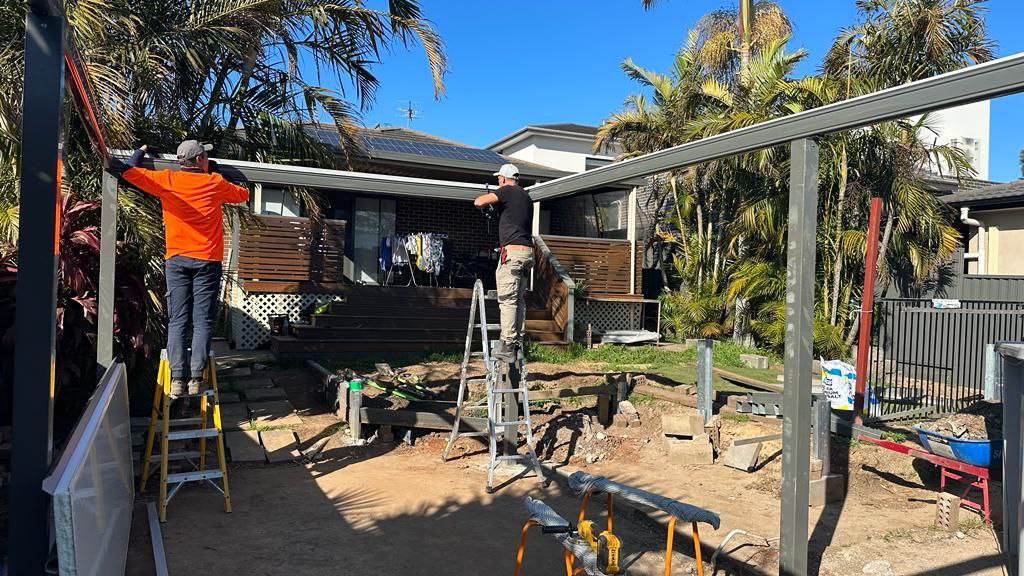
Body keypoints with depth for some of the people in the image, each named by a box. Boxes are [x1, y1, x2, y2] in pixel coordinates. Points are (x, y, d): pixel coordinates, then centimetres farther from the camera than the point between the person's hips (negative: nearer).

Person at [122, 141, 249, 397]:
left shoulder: (167, 180, 3)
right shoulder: (215, 183, 3)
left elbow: (129, 171, 11)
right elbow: (243, 194, 19)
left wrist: (140, 151, 29)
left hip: (177, 260, 1)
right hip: (207, 261, -1)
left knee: (177, 321, 2)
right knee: (202, 321, 0)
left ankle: (177, 380, -4)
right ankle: (196, 379, -6)